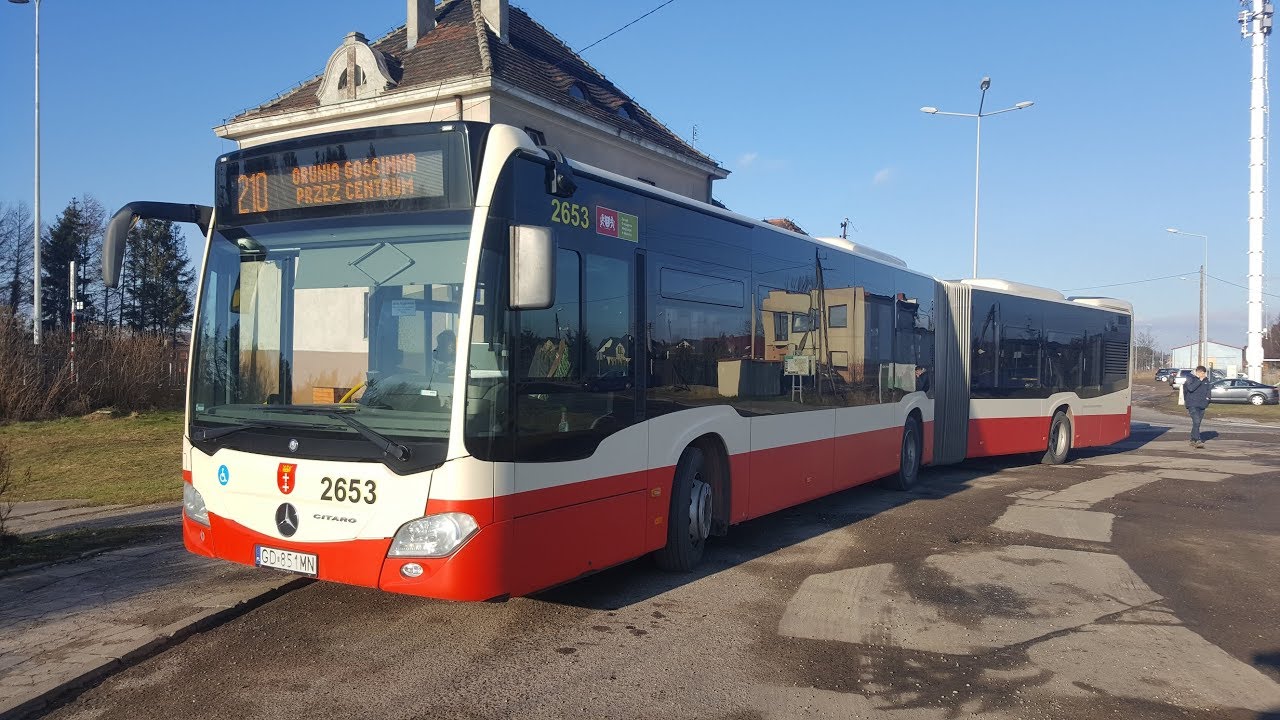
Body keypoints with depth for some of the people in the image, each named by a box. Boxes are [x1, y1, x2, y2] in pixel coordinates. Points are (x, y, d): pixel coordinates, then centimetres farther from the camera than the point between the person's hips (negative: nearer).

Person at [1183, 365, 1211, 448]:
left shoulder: (1206, 381, 13)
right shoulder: (1191, 379, -4)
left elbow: (1208, 390, 25)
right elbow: (1190, 388, -21)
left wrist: (1207, 397, 6)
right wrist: (1199, 380, -19)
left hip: (1202, 406, 6)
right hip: (1192, 405, -6)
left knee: (1197, 424, 11)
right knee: (1196, 422, -19)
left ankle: (1193, 440, 21)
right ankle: (1198, 441, -26)